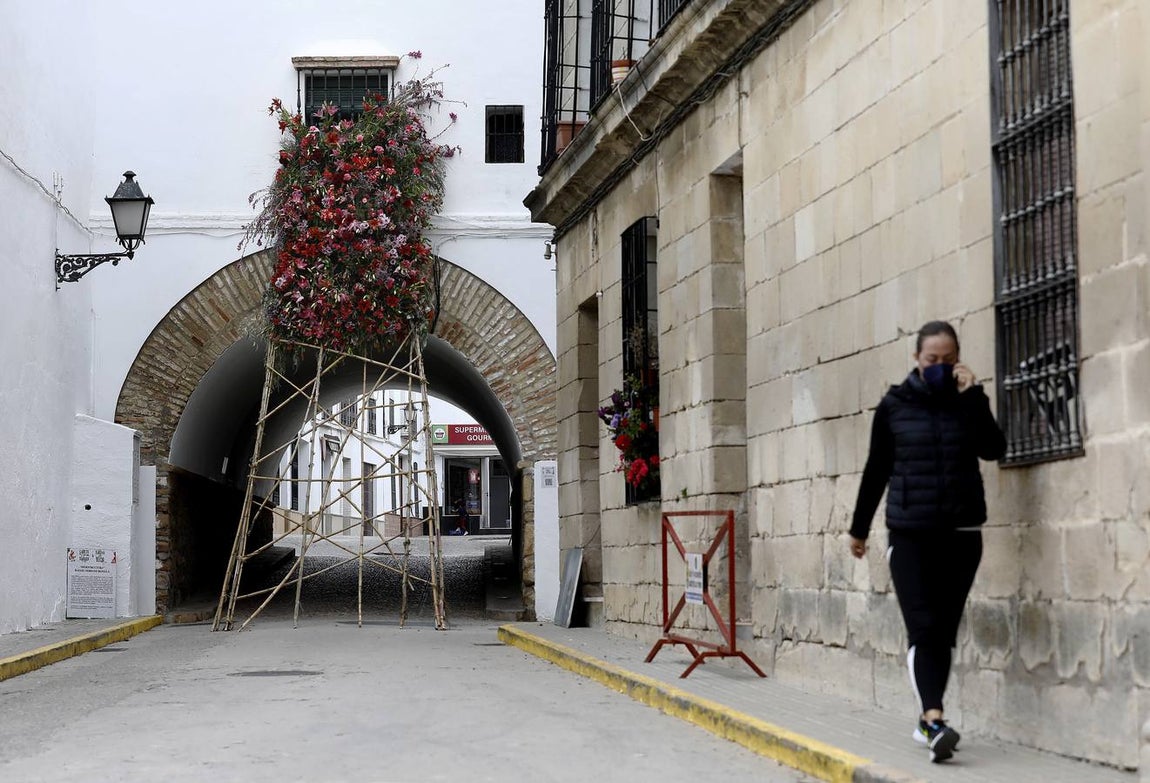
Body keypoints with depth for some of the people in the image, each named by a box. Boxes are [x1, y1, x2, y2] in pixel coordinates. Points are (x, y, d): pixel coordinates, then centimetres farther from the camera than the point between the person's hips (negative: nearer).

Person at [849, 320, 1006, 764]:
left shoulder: (968, 401, 6)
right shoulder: (894, 405, 2)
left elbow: (994, 449, -9)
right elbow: (876, 470, 8)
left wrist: (972, 396, -14)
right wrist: (859, 528, 13)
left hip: (961, 534, 2)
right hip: (909, 533, -2)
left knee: (945, 629, 7)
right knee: (923, 626, -13)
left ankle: (926, 719, 18)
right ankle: (935, 721, -24)